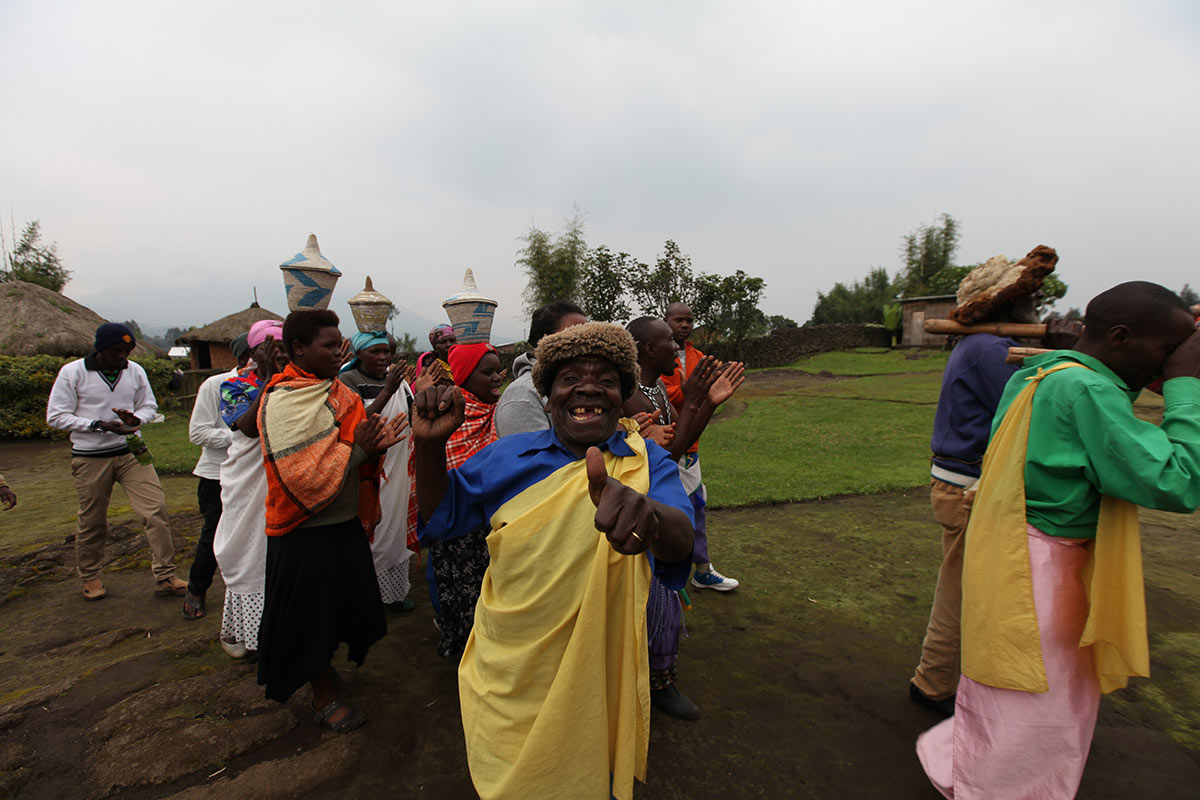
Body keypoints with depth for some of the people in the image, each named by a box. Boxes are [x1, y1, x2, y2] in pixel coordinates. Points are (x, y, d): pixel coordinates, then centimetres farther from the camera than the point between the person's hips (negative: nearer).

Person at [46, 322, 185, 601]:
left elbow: (149, 405, 12)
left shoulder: (135, 371, 2)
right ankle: (90, 577, 34)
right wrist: (98, 425, -19)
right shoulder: (72, 372, -6)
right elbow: (56, 416, -6)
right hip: (90, 458, -2)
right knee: (92, 521, 10)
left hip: (131, 452, 2)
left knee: (156, 510, -8)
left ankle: (165, 578, -1)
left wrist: (137, 419, -11)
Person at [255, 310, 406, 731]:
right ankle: (324, 696, 29)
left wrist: (375, 442, -12)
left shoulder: (337, 392, 6)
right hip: (306, 533, -7)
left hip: (346, 523, 7)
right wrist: (357, 449, -24)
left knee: (340, 606, 19)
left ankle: (322, 668, 44)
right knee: (311, 613, 9)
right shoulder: (281, 401, -17)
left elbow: (354, 445, 10)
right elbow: (298, 473, -24)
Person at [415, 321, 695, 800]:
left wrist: (650, 517, -54)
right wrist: (430, 445, -15)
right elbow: (442, 515, 4)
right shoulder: (508, 457, -4)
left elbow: (680, 541, -28)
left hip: (595, 682, -1)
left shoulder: (647, 464, -11)